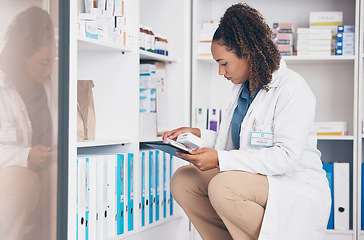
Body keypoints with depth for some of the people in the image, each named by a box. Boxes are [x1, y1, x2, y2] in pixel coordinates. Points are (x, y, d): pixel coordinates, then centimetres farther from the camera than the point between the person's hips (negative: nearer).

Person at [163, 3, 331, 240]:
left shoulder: (292, 89, -14)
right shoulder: (242, 88, 13)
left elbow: (286, 156, -24)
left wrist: (220, 159, -28)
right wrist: (199, 134, 9)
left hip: (296, 190, -9)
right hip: (256, 181, 9)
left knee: (223, 186, -33)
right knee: (183, 179, -5)